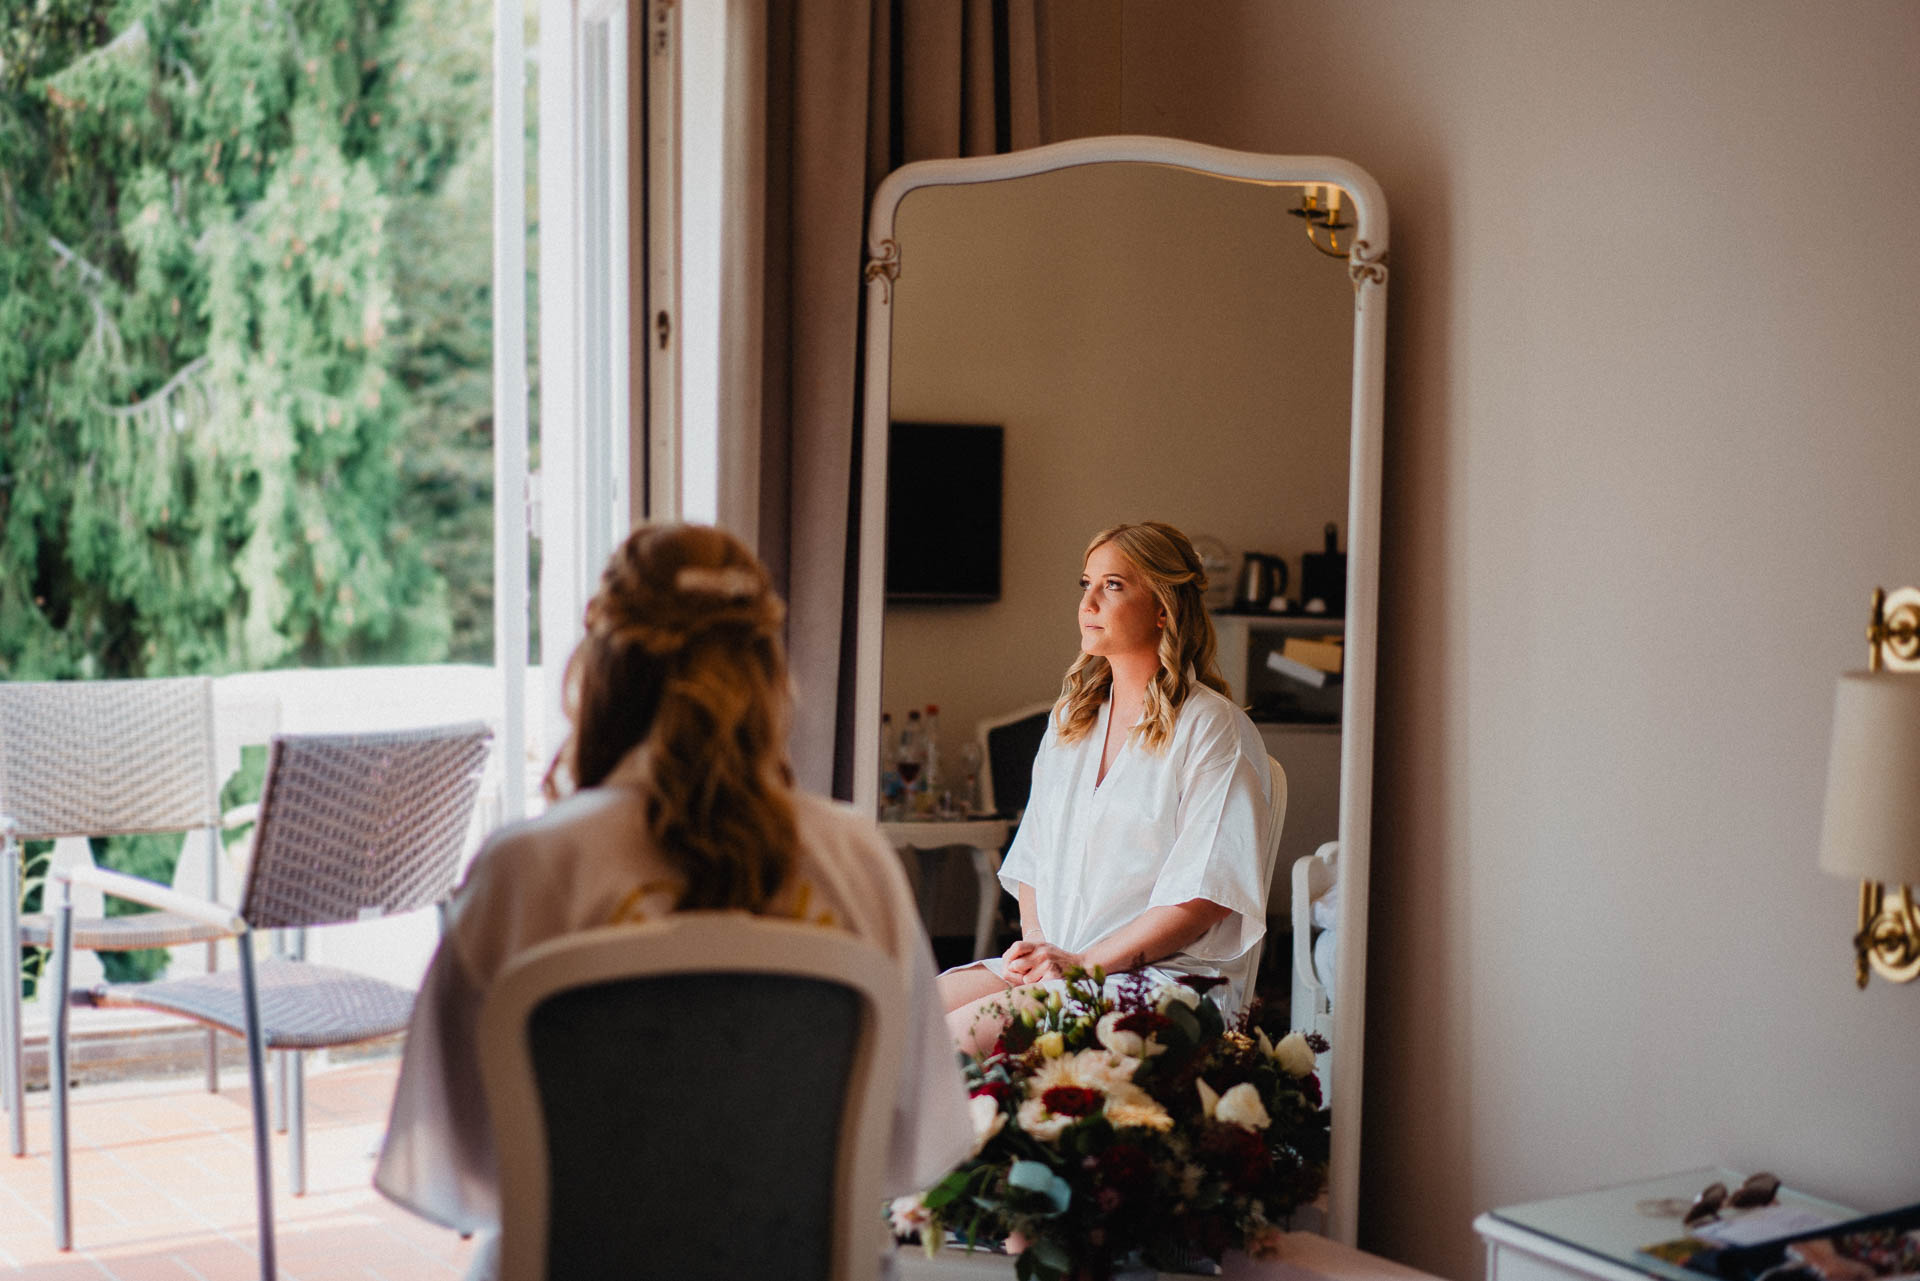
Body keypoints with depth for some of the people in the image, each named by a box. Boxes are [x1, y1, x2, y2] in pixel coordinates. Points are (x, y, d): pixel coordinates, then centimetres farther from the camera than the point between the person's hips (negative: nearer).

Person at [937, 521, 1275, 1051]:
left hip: (1166, 975, -7)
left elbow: (1210, 893, -12)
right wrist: (1035, 943, -2)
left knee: (962, 1032, -28)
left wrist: (1084, 963, -17)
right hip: (1049, 962, 7)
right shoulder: (1070, 718, 18)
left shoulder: (1213, 728, -5)